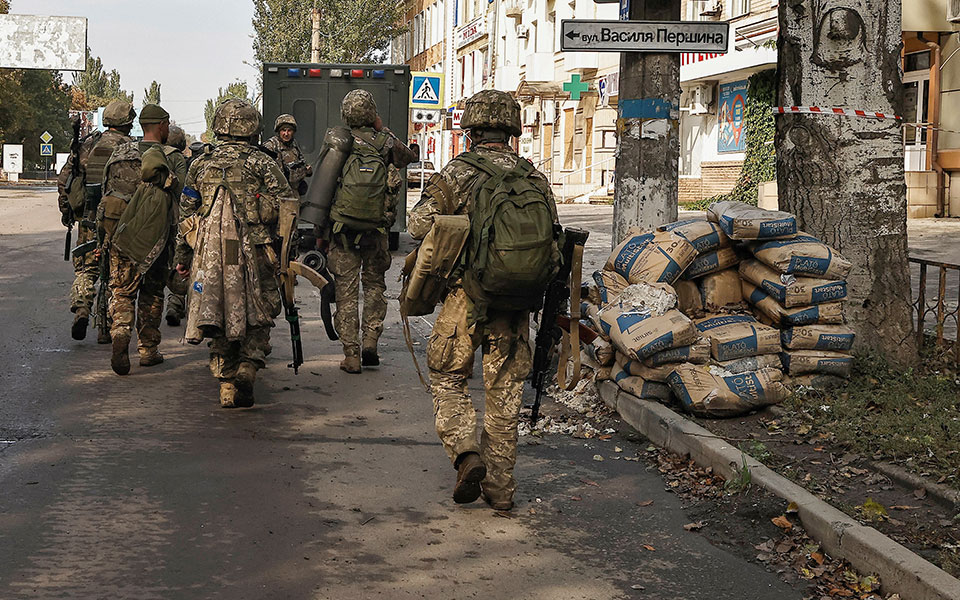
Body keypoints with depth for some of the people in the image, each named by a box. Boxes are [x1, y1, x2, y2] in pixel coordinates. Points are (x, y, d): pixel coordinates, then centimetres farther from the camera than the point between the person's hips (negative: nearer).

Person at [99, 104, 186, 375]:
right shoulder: (174, 159, -5)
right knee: (151, 293, 12)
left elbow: (106, 192, 9)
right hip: (155, 237, -2)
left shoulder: (119, 154, 6)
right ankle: (148, 349, 17)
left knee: (122, 290, 7)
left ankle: (120, 330, -20)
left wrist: (104, 235, 14)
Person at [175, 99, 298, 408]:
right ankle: (247, 367, -14)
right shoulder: (262, 163, 2)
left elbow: (186, 214, 14)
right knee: (256, 316, 8)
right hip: (253, 254, -2)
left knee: (219, 318, 10)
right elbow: (286, 207, -2)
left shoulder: (200, 164, 11)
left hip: (210, 255, 2)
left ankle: (226, 384, 10)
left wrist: (183, 256, 21)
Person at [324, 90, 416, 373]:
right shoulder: (385, 143, -3)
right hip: (375, 230, 0)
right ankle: (370, 340, 7)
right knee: (374, 283, 18)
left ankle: (351, 354, 3)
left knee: (346, 290, 4)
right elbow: (409, 158, 17)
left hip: (340, 230, 0)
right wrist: (384, 130, 19)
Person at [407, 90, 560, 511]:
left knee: (448, 379, 14)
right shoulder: (535, 179, 3)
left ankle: (467, 455, -7)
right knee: (504, 391, 11)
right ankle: (500, 488, 15)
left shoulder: (458, 172, -8)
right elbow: (552, 244, 7)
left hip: (466, 298, -3)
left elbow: (418, 226, -6)